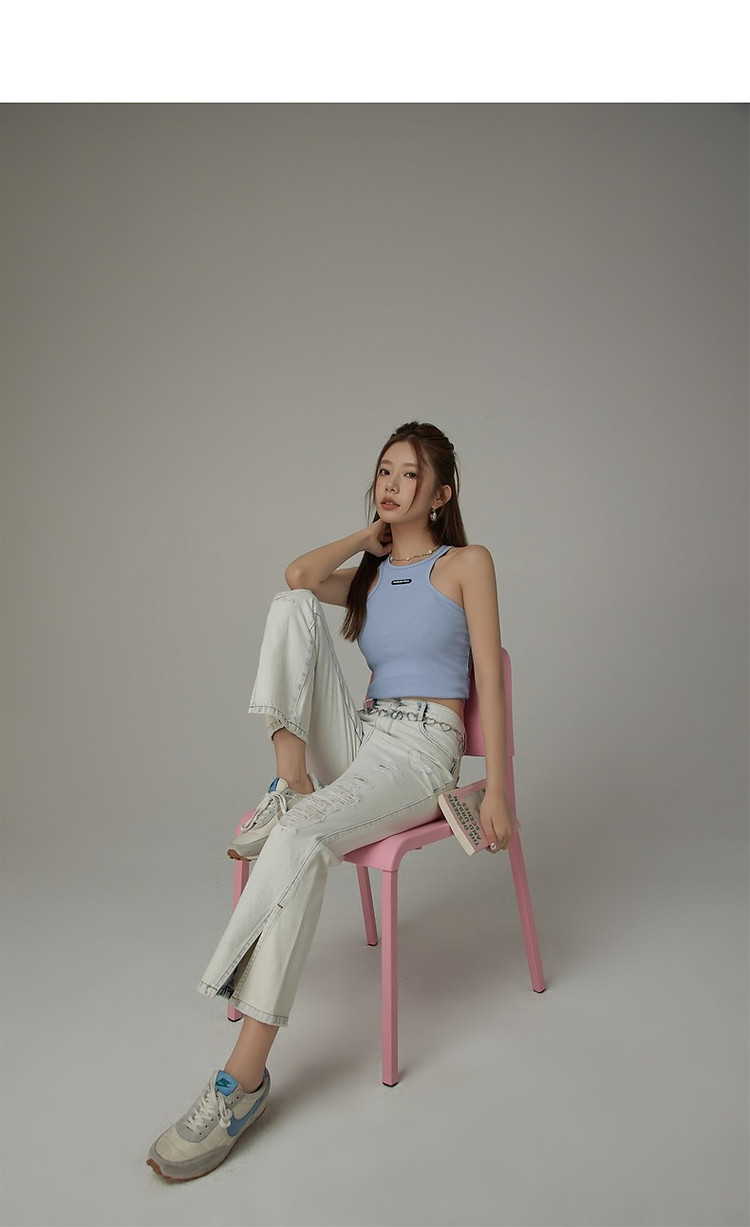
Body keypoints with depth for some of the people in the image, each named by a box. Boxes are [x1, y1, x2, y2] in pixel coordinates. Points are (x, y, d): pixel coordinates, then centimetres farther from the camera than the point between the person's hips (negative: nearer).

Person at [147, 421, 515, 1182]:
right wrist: (372, 532, 9)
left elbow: (489, 682, -3)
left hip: (422, 753, -5)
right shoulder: (368, 576, 19)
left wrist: (496, 791, -9)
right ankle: (289, 780, -18)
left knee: (300, 837, -35)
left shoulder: (467, 564, 4)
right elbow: (299, 573, -4)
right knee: (291, 605, -12)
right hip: (357, 739, 5)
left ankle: (244, 1076, -28)